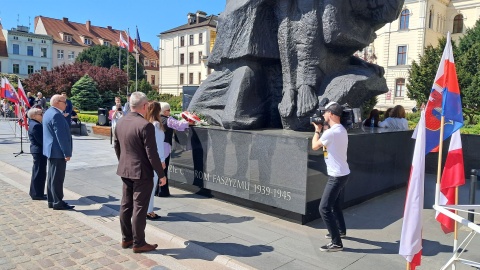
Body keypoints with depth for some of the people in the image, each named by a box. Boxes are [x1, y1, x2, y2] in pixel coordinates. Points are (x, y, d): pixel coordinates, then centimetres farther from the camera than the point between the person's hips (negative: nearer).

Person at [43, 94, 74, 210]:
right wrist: (67, 153, -19)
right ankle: (58, 203, 3)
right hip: (58, 152, -11)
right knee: (57, 178, -4)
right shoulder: (56, 115, -20)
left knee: (52, 177, 15)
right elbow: (61, 136, -22)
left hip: (52, 150, 11)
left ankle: (51, 201, 24)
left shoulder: (49, 112, 14)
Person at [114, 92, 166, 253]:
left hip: (124, 171, 8)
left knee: (126, 205, 16)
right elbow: (152, 154, -19)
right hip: (142, 173, -8)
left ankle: (126, 239, 29)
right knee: (139, 208, 2)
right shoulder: (146, 125, -20)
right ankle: (138, 243, 13)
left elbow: (116, 146, 14)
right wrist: (161, 174, -10)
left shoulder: (120, 122, 4)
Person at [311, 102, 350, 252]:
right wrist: (322, 130, 16)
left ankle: (336, 243, -2)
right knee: (335, 205, 25)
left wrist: (317, 130, 6)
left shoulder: (330, 132, -22)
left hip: (336, 176, -10)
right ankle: (341, 230, 44)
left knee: (324, 208, -7)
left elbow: (315, 146, -8)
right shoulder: (341, 130, 9)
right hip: (342, 174, 10)